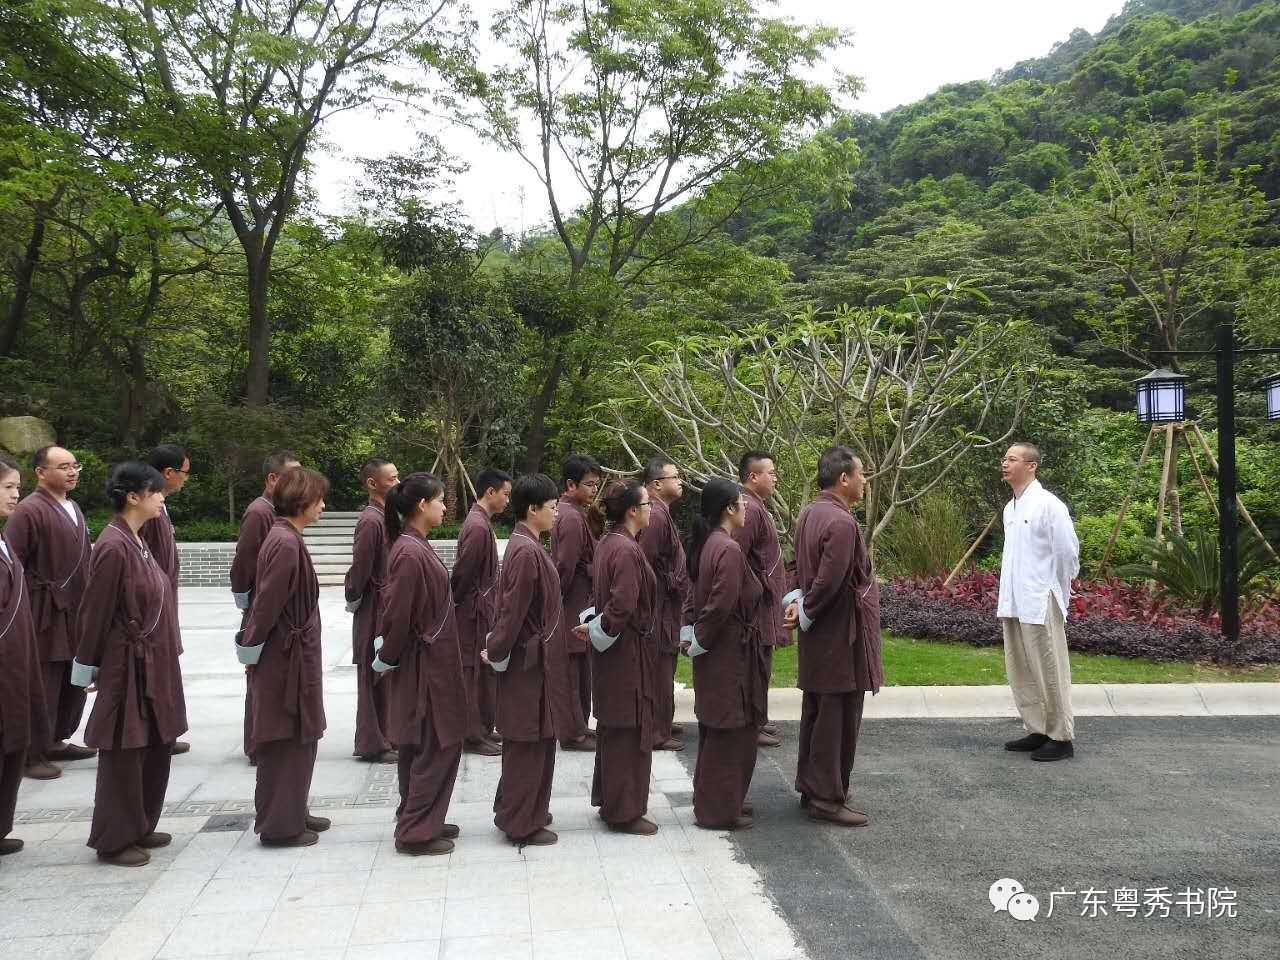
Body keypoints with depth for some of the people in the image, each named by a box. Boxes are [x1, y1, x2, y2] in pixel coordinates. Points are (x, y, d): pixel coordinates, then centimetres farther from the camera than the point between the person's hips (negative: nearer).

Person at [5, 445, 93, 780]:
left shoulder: (73, 508, 13)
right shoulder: (29, 510, -13)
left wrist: (86, 600, 14)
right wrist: (27, 610, -17)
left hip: (75, 614, 8)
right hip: (46, 616, -8)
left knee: (74, 684, 16)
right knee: (42, 688, 0)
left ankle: (56, 741, 31)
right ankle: (32, 756, 13)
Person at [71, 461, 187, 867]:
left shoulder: (136, 541, 8)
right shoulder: (114, 547, -19)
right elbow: (95, 613, -16)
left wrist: (163, 660, 15)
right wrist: (89, 667, -9)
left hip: (154, 665, 9)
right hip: (128, 666, -9)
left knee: (156, 747, 16)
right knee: (124, 753, 4)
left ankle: (140, 827, 29)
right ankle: (114, 840, 18)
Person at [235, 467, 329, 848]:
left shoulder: (286, 538, 9)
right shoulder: (285, 544, -21)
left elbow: (269, 602, 14)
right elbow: (267, 604, -21)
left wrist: (254, 646, 16)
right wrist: (253, 650, -12)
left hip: (294, 654, 9)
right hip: (286, 658, -9)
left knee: (298, 738, 18)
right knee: (285, 739, 2)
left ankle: (292, 813, 30)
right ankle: (280, 825, 13)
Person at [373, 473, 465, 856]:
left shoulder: (416, 546, 8)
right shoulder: (410, 553, -23)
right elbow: (397, 616, -20)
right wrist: (389, 660, -8)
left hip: (432, 661, 10)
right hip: (424, 665, -10)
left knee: (423, 747, 17)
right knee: (434, 747, 0)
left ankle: (421, 820, 29)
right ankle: (416, 832, 11)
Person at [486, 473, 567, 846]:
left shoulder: (527, 545, 9)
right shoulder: (527, 552, -22)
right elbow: (512, 611, -21)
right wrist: (496, 653, -11)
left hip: (534, 659, 10)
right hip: (529, 662, -10)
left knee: (535, 741, 18)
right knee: (528, 743, 2)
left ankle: (519, 810, 31)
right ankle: (521, 823, 13)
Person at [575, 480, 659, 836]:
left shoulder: (608, 542, 9)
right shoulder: (627, 550, -22)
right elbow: (623, 605, -26)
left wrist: (592, 623, 3)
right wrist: (596, 628, -13)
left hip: (612, 647, 10)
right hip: (629, 650, -10)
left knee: (613, 728, 19)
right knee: (630, 731, 1)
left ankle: (608, 797, 32)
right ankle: (624, 811, 11)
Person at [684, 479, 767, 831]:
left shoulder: (707, 544, 8)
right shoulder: (729, 550, -21)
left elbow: (695, 594, 14)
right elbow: (721, 606, -24)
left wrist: (691, 635, 10)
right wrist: (698, 642, -12)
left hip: (717, 653, 10)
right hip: (731, 655, -10)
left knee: (717, 732, 19)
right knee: (730, 735, 1)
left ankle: (715, 800, 30)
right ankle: (719, 810, 11)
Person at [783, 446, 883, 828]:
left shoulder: (809, 513, 8)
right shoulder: (841, 522, -22)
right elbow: (829, 582, -24)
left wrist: (798, 601, 2)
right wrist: (805, 612, -10)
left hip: (819, 634, 10)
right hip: (842, 634, -10)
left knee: (817, 712, 17)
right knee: (838, 718, 0)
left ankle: (811, 788, 28)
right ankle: (828, 799, 9)